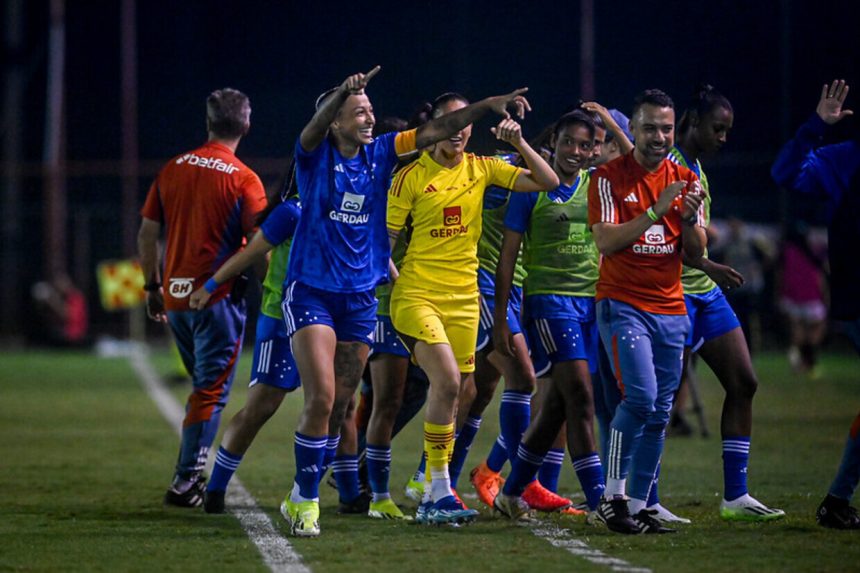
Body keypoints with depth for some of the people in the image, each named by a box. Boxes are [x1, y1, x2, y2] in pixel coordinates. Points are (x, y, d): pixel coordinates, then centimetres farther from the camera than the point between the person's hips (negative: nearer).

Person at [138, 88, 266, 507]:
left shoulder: (173, 169, 6)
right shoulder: (243, 181, -9)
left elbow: (147, 233, 9)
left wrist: (152, 286, 18)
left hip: (175, 296, 5)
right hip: (218, 296, -5)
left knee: (203, 387, 20)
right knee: (211, 392, 1)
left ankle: (191, 474, 18)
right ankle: (186, 481, -4)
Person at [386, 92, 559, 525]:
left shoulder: (482, 169, 7)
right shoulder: (412, 177, -3)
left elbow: (548, 182, 5)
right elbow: (384, 240, 1)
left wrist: (520, 144, -6)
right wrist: (395, 282, -8)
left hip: (463, 296, 5)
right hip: (418, 294, -5)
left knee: (449, 392, 7)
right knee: (447, 380, -22)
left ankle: (432, 499, 16)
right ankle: (441, 491, -16)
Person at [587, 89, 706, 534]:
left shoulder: (685, 180, 10)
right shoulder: (609, 177, -3)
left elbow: (696, 252, 7)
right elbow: (605, 241, -13)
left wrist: (690, 219, -13)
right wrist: (655, 212, -20)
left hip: (670, 309, 5)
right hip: (623, 304, -5)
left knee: (659, 413, 2)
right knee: (641, 396, -20)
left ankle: (639, 506, 7)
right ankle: (612, 498, -13)